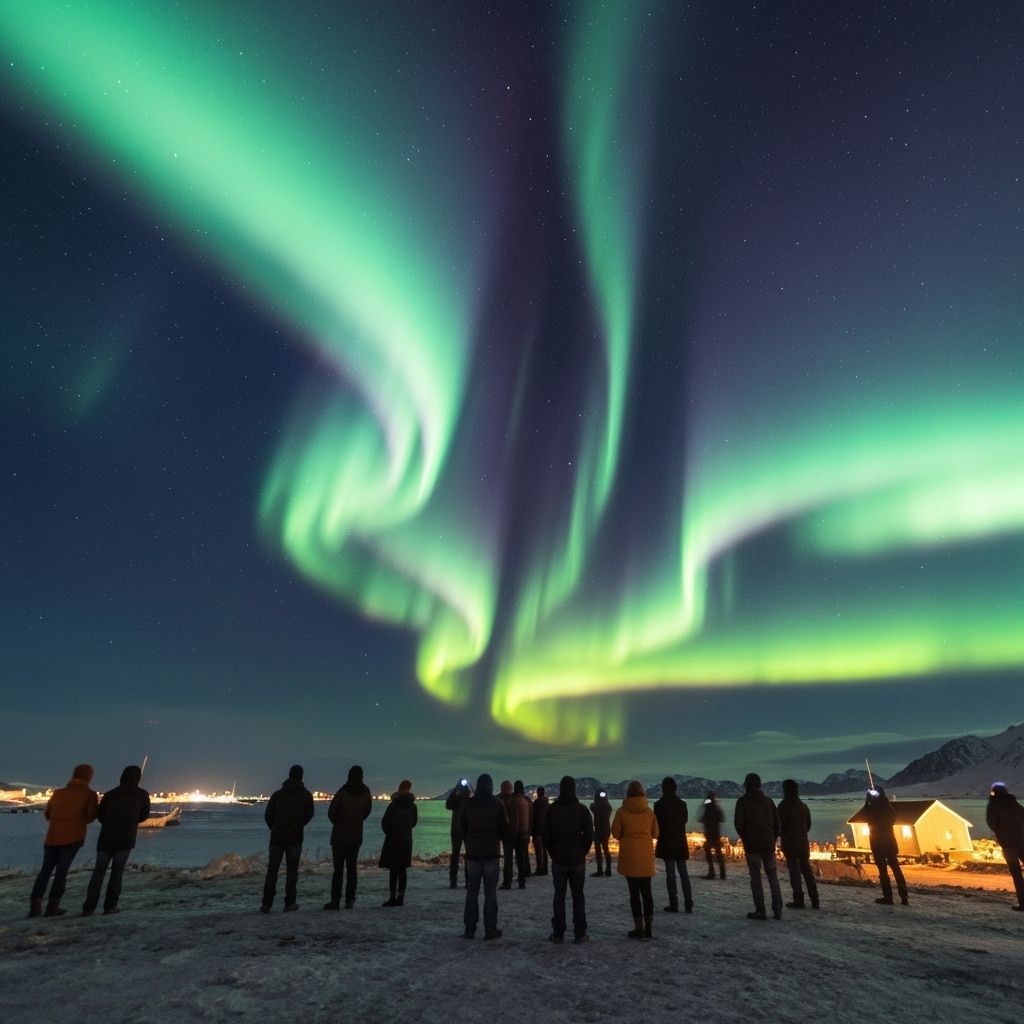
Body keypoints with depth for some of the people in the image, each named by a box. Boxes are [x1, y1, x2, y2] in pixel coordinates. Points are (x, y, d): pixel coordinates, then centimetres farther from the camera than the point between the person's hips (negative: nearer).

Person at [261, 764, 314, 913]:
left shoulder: (277, 794, 1)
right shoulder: (306, 795, -1)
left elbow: (267, 815, 3)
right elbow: (309, 815, 5)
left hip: (277, 838, 1)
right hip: (295, 838, -1)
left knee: (272, 871, 8)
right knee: (292, 870, 8)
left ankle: (266, 904, 4)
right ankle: (290, 903, 7)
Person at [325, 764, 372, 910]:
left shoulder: (342, 792, -13)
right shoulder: (366, 793, -1)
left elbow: (331, 812, -9)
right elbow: (367, 812, 8)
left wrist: (338, 822, 10)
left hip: (340, 835, -3)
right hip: (356, 836, 3)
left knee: (338, 868, 2)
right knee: (351, 868, 10)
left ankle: (335, 900, 2)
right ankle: (350, 900, 9)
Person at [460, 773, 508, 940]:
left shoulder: (468, 804, -1)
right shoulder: (497, 804, -7)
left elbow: (462, 828, 6)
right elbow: (504, 828, -2)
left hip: (472, 853, 2)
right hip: (491, 853, -2)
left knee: (472, 891, 11)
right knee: (490, 892, 4)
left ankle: (469, 929, 13)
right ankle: (490, 929, 5)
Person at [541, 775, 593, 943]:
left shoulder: (551, 809, -5)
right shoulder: (582, 809, -6)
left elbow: (544, 836, -3)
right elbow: (589, 836, -5)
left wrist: (552, 852, 9)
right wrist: (583, 852, 9)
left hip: (558, 860, 0)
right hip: (577, 860, 0)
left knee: (559, 896, 9)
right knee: (578, 896, 10)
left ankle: (558, 933, 12)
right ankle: (580, 934, 12)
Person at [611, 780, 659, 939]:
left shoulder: (622, 811, -9)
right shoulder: (649, 811, -1)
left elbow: (615, 832, -3)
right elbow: (655, 833, 7)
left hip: (629, 856, -3)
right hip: (646, 856, 3)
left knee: (634, 892, 5)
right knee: (647, 892, 12)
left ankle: (639, 929, 6)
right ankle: (648, 928, 15)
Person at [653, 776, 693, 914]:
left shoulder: (659, 805, -13)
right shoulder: (682, 804, -2)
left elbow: (656, 824, -7)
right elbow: (685, 819, 12)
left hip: (666, 842, -3)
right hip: (681, 842, 4)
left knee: (670, 873, 3)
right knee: (683, 872, 12)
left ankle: (674, 904, 4)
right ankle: (688, 904, 10)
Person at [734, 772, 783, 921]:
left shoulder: (743, 801, -5)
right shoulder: (769, 801, 6)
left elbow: (738, 823, -11)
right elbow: (777, 822, 6)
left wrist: (744, 838, 6)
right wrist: (773, 840, 14)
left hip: (752, 845, -4)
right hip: (769, 844, 4)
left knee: (755, 877, 3)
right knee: (773, 876, 13)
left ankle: (760, 911, 2)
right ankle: (777, 910, 9)